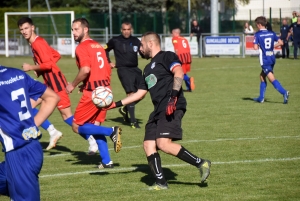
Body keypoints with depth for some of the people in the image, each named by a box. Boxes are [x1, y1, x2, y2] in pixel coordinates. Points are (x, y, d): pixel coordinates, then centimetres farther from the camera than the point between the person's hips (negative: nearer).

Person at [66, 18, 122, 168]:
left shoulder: (82, 47, -9)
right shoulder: (98, 46, 17)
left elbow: (86, 70, -24)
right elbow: (108, 69, 19)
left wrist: (73, 85, -10)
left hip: (92, 93, -8)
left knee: (77, 126, 0)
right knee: (95, 126, 17)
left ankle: (111, 131, -15)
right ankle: (106, 161, 11)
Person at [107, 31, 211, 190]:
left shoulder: (166, 57, 0)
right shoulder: (148, 68, 27)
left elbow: (179, 73, -18)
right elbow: (139, 93, 32)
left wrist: (173, 96, -30)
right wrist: (116, 104, 29)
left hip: (172, 108, -9)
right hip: (158, 111, 10)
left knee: (164, 144, -23)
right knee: (148, 145, 0)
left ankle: (201, 163, -16)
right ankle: (161, 183, 3)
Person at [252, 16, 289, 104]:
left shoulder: (257, 34, -9)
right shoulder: (271, 33, 7)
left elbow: (255, 47, -16)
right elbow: (281, 43, 5)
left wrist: (259, 46, 6)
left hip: (264, 59, -7)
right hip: (272, 58, 7)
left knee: (271, 78, -10)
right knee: (262, 75, 21)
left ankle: (284, 92, -29)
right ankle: (261, 98, 23)